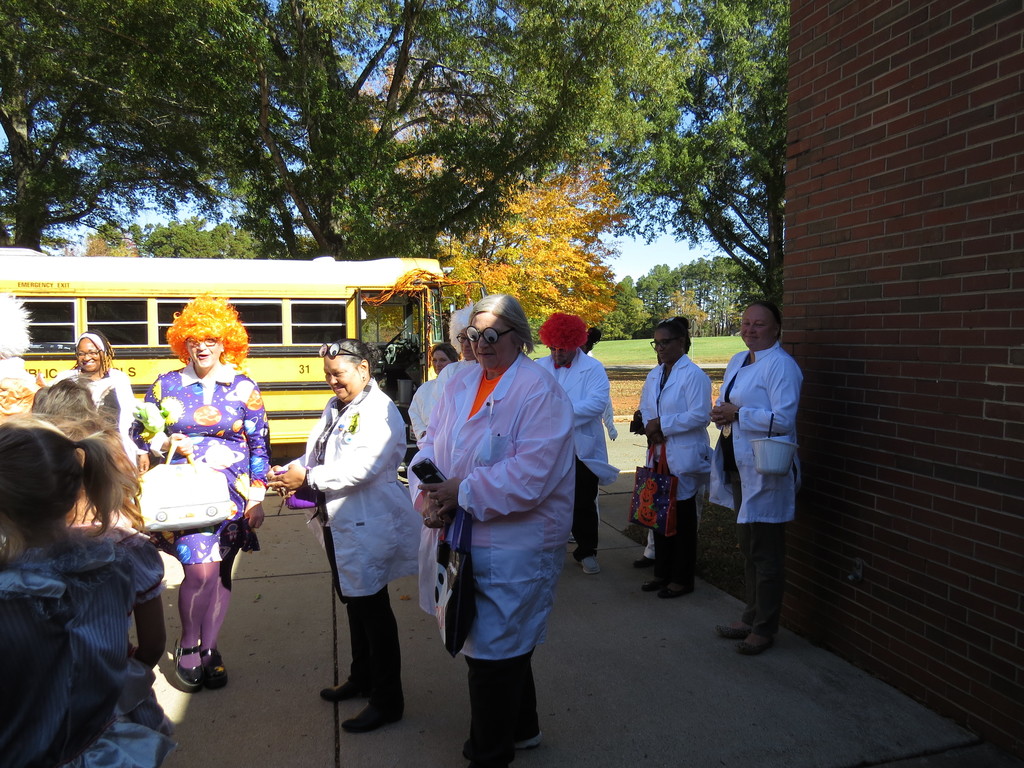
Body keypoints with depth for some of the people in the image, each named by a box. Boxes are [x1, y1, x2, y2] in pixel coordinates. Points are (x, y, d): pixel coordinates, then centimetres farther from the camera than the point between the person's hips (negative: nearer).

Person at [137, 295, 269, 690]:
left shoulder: (244, 388, 2)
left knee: (221, 571, 7)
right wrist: (166, 444, -11)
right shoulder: (165, 385, 5)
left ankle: (209, 648, 27)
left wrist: (256, 498, -1)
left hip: (231, 492, 1)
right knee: (200, 570, -11)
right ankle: (187, 645, 16)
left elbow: (259, 447, 4)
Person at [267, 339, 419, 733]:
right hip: (338, 524, 9)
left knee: (373, 609, 2)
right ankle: (362, 678, 41)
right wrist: (290, 471, -4)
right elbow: (317, 454, 15)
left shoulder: (380, 411, -19)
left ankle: (388, 700, 17)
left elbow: (363, 467, -29)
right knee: (353, 602, 22)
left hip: (368, 527, -9)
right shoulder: (335, 407, 11)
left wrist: (308, 478, -25)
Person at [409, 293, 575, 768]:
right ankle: (521, 729, 46)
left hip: (514, 547, -7)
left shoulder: (540, 393, -14)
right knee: (504, 646, 24)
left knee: (492, 654, 4)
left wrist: (462, 492, -22)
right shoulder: (459, 387, 8)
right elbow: (431, 447, 5)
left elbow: (531, 475, -24)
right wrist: (427, 495, -14)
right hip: (463, 540, 7)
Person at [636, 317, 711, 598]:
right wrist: (649, 426, -7)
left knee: (683, 517, 4)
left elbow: (700, 415, -20)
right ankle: (662, 572, 27)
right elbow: (645, 409, 15)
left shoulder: (693, 375, -13)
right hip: (659, 454, 8)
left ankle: (682, 578, 17)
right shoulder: (654, 375, 12)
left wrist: (663, 424, -17)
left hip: (684, 457, -7)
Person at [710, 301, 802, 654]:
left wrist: (737, 413, -17)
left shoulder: (781, 365, -14)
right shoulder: (737, 361, 13)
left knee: (764, 552, 2)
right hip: (738, 468, 9)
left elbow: (783, 419, -23)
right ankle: (751, 617, 34)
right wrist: (720, 413, 0)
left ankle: (764, 629, 17)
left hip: (764, 473, -9)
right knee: (747, 546, 19)